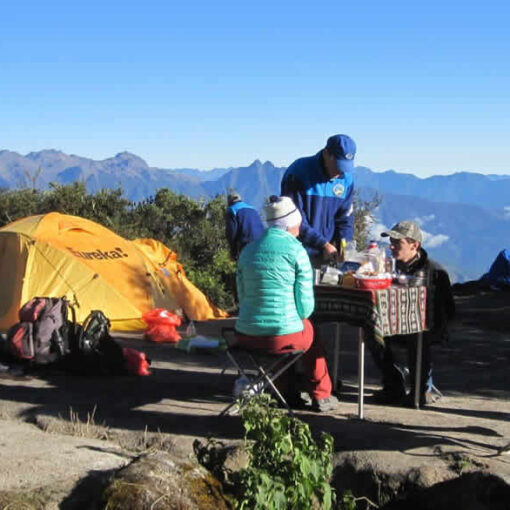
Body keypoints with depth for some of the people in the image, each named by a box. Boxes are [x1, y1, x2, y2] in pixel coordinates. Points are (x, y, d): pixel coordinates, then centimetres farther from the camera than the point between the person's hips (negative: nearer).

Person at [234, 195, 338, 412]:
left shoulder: (248, 251, 9)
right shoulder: (296, 250, -7)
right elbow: (306, 306, -7)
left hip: (246, 336, 5)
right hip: (284, 337, -5)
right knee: (309, 330, 30)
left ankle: (288, 394, 43)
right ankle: (321, 396, 39)